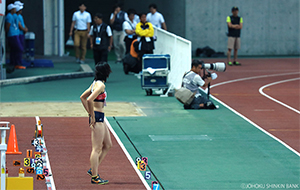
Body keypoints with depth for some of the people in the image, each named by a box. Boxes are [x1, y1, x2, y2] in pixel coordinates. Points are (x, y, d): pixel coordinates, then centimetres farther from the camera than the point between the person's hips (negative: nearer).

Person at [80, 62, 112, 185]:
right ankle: (94, 177, 0)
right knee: (97, 149, -4)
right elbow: (89, 100, -28)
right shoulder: (101, 85, -16)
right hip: (97, 117, -10)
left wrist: (90, 113, 17)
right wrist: (93, 117, -19)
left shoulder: (95, 83, 12)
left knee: (107, 145, 17)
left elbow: (82, 97, 20)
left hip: (99, 118, 10)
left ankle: (93, 170, 19)